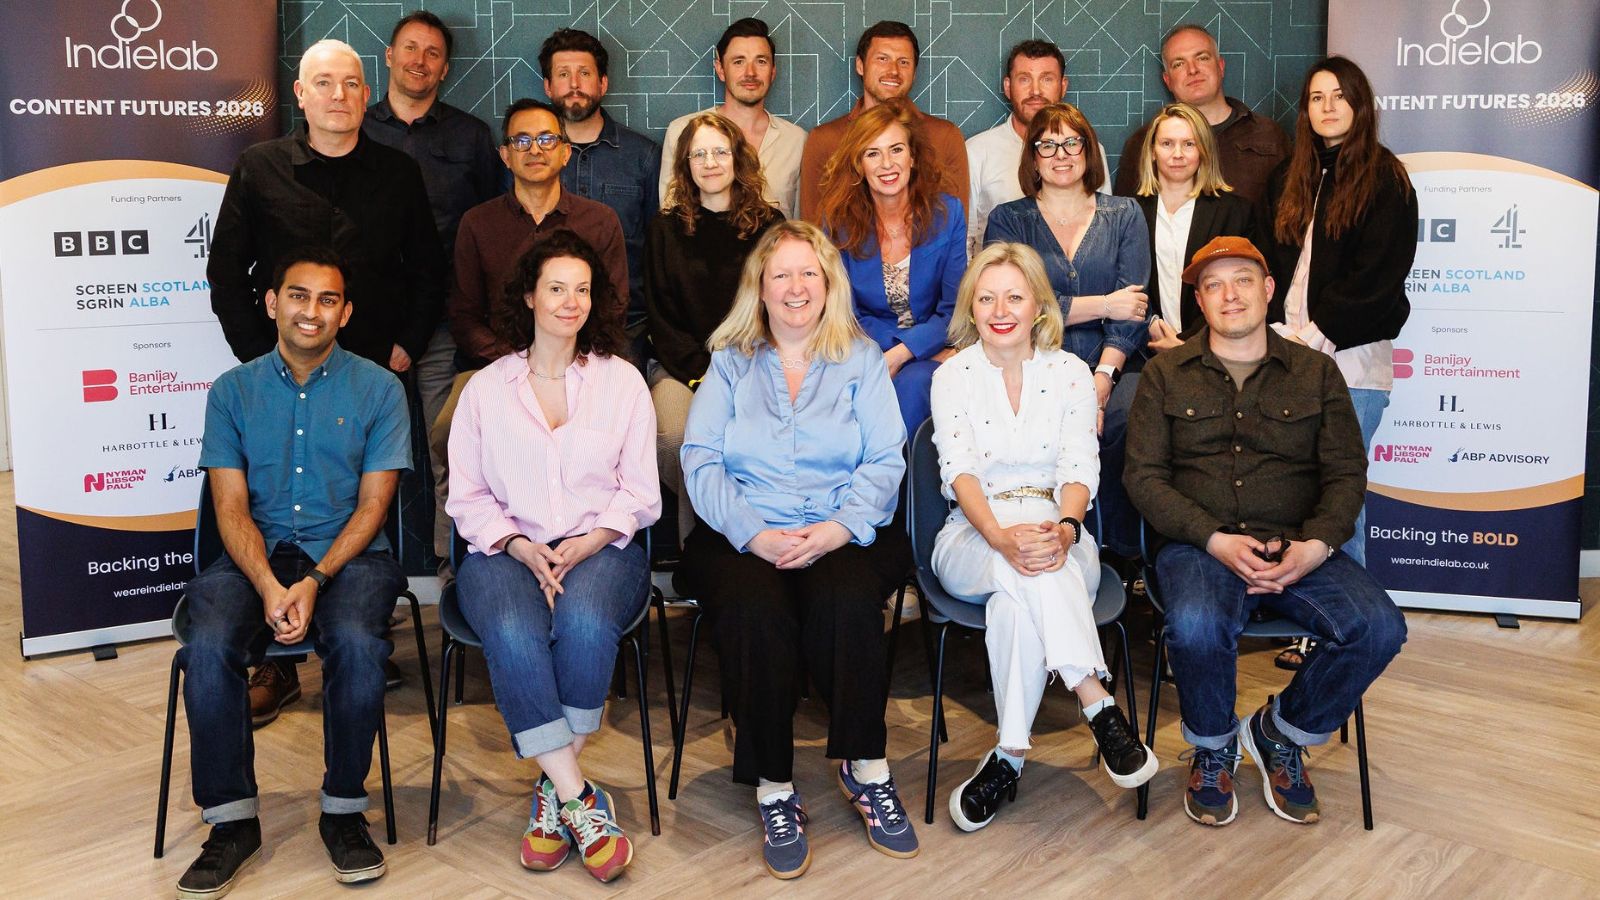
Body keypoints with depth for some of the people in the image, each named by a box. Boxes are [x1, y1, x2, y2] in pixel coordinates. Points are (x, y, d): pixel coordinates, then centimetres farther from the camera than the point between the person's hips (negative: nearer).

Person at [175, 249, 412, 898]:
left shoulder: (378, 389, 5)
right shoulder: (233, 391, 10)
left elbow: (373, 504, -1)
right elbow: (231, 506, 2)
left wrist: (315, 582, -15)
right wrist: (270, 588, -16)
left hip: (349, 553, -1)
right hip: (256, 555, 2)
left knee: (357, 643, -32)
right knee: (210, 645, -28)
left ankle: (344, 811, -12)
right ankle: (232, 820, -12)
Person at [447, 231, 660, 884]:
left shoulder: (622, 381, 11)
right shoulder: (485, 389, 13)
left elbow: (638, 493, 7)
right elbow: (467, 497, 9)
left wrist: (588, 544, -11)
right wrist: (523, 547, -9)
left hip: (601, 548, 0)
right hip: (507, 551, 1)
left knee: (584, 623, -34)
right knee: (513, 634, -33)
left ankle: (554, 787, -17)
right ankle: (579, 800, -26)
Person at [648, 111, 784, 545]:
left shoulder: (769, 225, 9)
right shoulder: (666, 228, 10)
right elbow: (661, 319, 6)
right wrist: (705, 375, -9)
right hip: (682, 365, 1)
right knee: (673, 435, -30)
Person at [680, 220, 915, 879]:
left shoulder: (861, 361, 15)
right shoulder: (729, 363, 15)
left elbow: (885, 462, 3)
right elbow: (700, 461, 2)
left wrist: (838, 529, -16)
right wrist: (754, 534, -15)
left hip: (845, 534, 0)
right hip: (742, 537, 0)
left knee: (845, 601, -33)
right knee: (755, 609, -32)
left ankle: (866, 768, -15)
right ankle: (773, 790, -20)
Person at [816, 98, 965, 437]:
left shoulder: (946, 213, -1)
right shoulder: (839, 221, 0)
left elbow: (953, 311, -2)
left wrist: (898, 355, -18)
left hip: (930, 349, 0)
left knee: (912, 382, -34)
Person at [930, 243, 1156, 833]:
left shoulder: (1070, 372, 6)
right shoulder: (952, 376, 4)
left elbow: (1080, 469, -5)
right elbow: (958, 471, -10)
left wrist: (1063, 529, -29)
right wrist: (1002, 536, -31)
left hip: (1059, 542, 1)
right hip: (973, 540, 0)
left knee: (1015, 601, -36)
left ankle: (1009, 757, -29)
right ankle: (1098, 705, -35)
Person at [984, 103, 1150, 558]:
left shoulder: (1124, 215, 15)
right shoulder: (1008, 220, 11)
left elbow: (1131, 312, 2)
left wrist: (1101, 381, -15)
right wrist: (1103, 305, -6)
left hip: (1108, 367, 1)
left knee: (1129, 415, -32)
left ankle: (1123, 550, -19)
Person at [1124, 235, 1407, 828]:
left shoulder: (1315, 372, 14)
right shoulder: (1166, 375, 10)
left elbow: (1346, 474, 9)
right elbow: (1144, 475, 1)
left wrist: (1315, 545, -12)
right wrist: (1216, 540, -14)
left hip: (1298, 548, 2)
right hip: (1199, 545, -2)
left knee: (1379, 628, -24)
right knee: (1196, 627, -35)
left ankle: (1281, 733, 4)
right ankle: (1213, 748, -1)